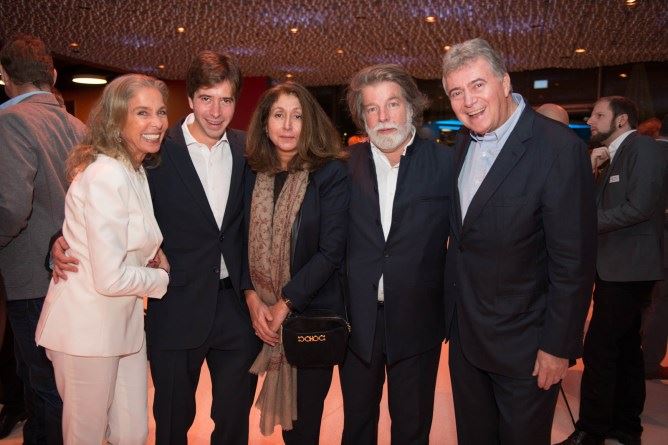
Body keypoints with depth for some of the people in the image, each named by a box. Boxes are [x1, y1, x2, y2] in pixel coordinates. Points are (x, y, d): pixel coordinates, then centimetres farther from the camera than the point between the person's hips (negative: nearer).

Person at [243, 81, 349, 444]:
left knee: (306, 412, 8)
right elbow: (243, 242, 4)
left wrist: (284, 305, -14)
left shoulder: (330, 173, -9)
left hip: (314, 311, -3)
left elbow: (331, 250, -14)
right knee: (283, 406, 14)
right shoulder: (252, 173, 2)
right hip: (264, 316, 3)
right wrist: (253, 299, -9)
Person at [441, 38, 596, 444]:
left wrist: (558, 346, -16)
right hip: (464, 334, 7)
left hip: (522, 343, -6)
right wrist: (454, 313, 10)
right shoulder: (465, 142, 3)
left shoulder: (559, 148, -20)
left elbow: (574, 261, -19)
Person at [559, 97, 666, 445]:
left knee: (598, 350, -7)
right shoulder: (615, 157, 17)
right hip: (618, 268, 10)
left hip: (628, 269, -10)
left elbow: (639, 206, -22)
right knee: (625, 348, 16)